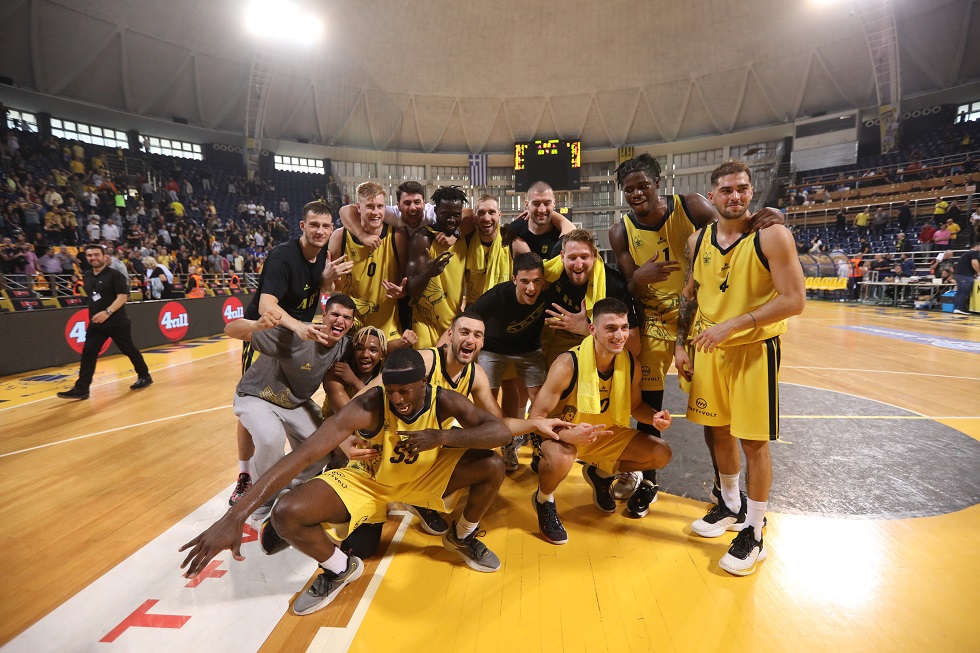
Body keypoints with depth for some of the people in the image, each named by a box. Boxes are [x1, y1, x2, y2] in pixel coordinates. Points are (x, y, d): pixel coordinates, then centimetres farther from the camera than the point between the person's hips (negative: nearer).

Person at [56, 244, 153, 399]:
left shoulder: (114, 274, -11)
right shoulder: (88, 276, 10)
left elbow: (123, 296, -18)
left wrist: (108, 312, -27)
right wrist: (93, 314, 18)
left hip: (117, 322, -6)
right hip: (96, 323, 6)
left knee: (129, 350, 5)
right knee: (88, 353, -1)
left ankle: (144, 376, 22)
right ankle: (81, 388, 1)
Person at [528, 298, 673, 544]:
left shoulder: (630, 363, -12)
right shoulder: (568, 364, -30)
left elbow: (636, 406, 4)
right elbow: (536, 417, -27)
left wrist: (654, 417, -20)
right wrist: (569, 434, -47)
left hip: (605, 433, 6)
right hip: (562, 434, -6)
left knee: (661, 454, -1)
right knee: (560, 458, -39)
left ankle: (601, 473, 24)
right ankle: (543, 500, -2)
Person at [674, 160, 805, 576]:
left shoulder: (772, 235, -12)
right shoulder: (698, 240, 4)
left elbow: (794, 300, -17)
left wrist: (733, 324, -23)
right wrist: (681, 344, 7)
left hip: (754, 350, -5)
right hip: (708, 349, 5)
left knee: (754, 443, 2)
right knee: (720, 430, 16)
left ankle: (754, 533, 20)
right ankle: (731, 506, 39)